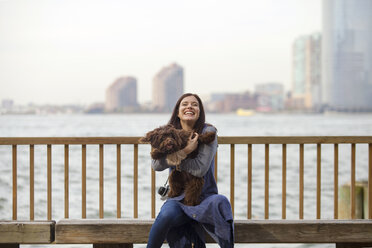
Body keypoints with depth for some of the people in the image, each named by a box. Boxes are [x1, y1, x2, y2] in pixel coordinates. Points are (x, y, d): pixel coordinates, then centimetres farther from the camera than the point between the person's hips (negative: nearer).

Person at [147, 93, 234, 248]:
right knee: (167, 214, -33)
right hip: (179, 198, 1)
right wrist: (184, 151, -22)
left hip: (205, 196, -1)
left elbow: (200, 169, -13)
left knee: (220, 202, -35)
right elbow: (156, 165, -11)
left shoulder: (208, 132, -3)